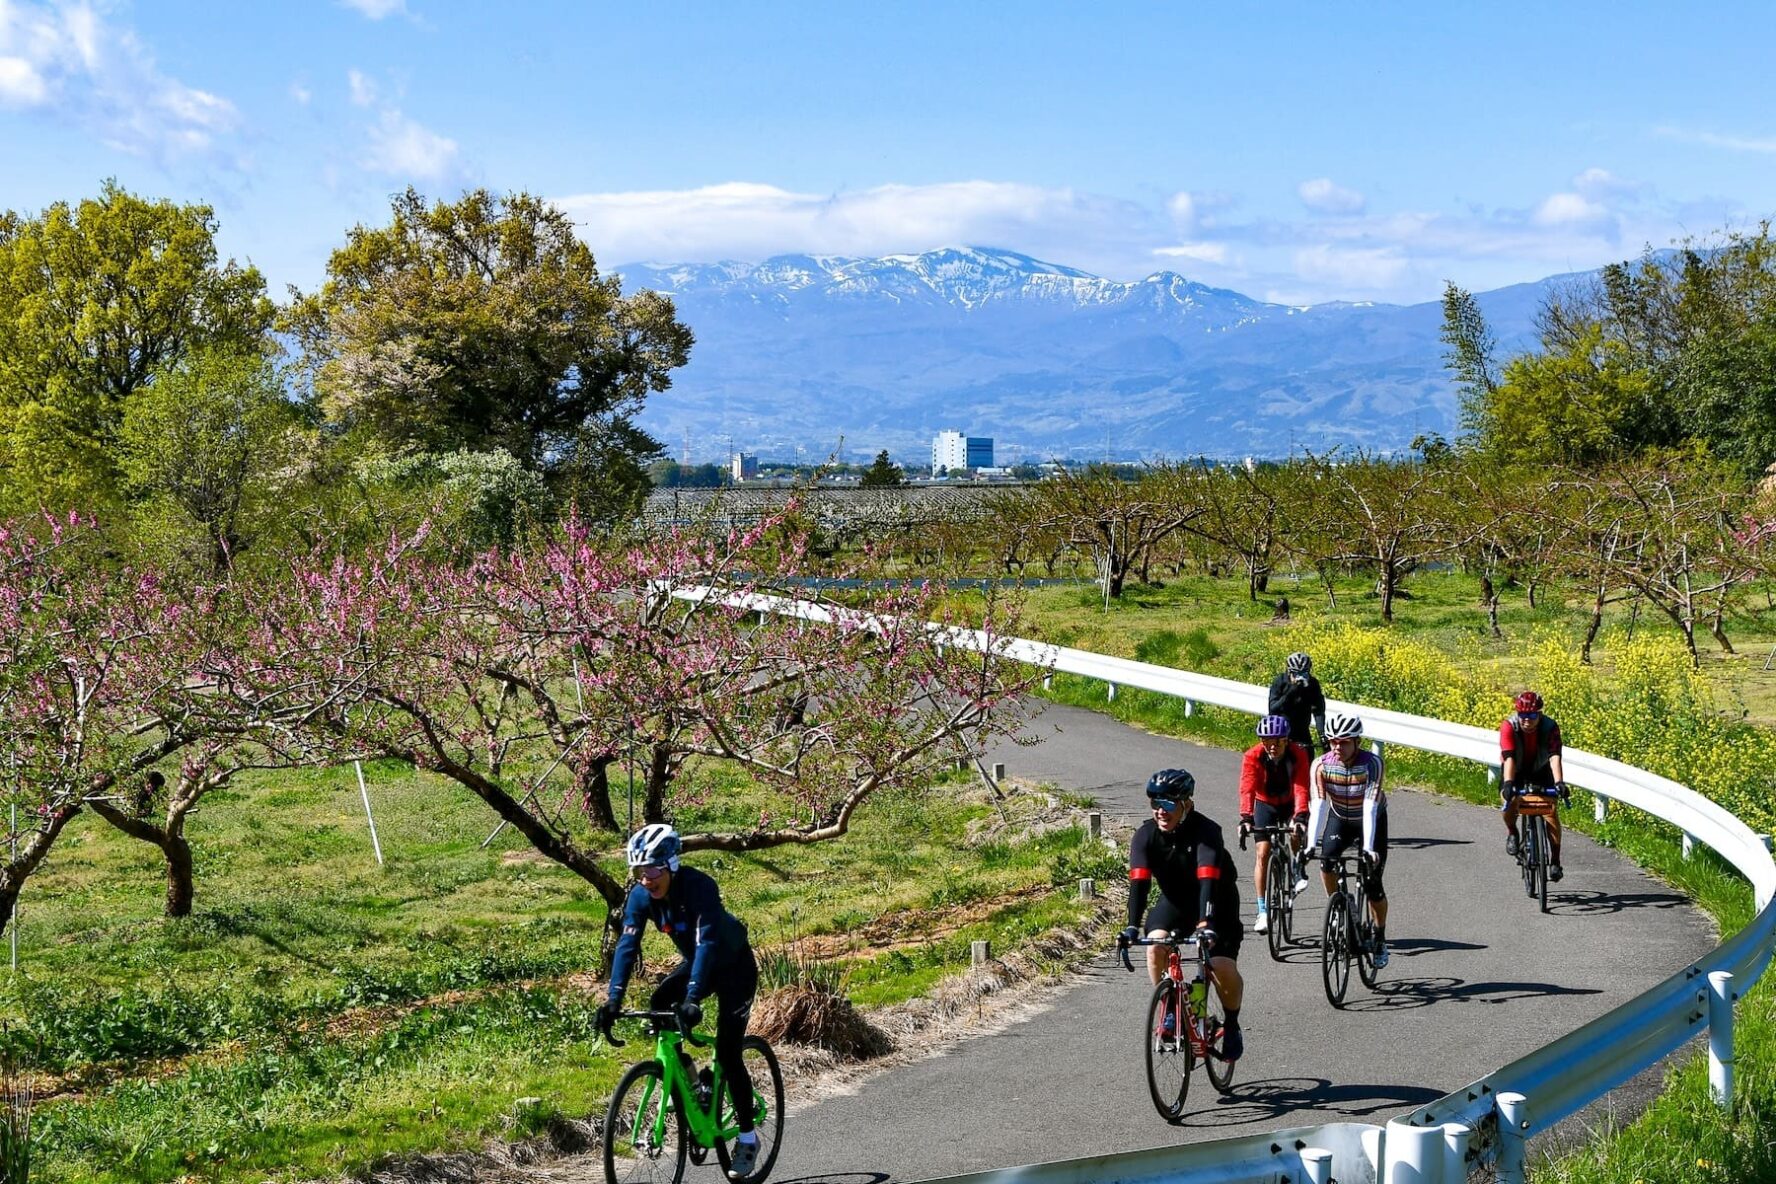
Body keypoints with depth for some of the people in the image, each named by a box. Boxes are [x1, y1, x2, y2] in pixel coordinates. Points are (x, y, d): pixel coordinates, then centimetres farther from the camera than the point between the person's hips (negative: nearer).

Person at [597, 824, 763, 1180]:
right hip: (697, 963, 6)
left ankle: (748, 1137, 3)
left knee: (727, 1053, -11)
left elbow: (707, 943, -43)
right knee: (659, 1004, -21)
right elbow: (627, 946, -22)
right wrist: (614, 999, -35)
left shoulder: (698, 887, -34)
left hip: (735, 966, -6)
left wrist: (693, 999, -53)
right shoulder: (640, 896, -17)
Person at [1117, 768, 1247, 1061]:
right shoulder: (1146, 835, -19)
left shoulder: (1205, 831, -30)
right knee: (1156, 945, -25)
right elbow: (1139, 882, -28)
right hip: (1175, 900, 3)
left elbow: (1208, 879, -43)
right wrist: (1132, 926, -43)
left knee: (1223, 968, -18)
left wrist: (1206, 923, -57)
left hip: (1216, 902, -3)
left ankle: (1232, 1026, 11)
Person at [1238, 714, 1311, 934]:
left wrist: (1300, 816, -55)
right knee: (1263, 853, -11)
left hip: (1291, 804, 1)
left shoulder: (1298, 755, -28)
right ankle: (1263, 912, -9)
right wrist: (1245, 818, -55)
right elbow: (1247, 789, -39)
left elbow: (1301, 788, -39)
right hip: (1265, 804, -1)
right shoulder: (1252, 757, -29)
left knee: (1295, 836, -22)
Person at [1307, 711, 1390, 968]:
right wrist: (1311, 845, -41)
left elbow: (1370, 807, -37)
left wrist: (1368, 848, -46)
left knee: (1372, 885, -6)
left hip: (1372, 820, -2)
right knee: (1326, 862, -26)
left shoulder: (1371, 763, -31)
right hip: (1339, 818, 2)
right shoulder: (1322, 765, -23)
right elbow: (1318, 806, -29)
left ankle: (1380, 939, 16)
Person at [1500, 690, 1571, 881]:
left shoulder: (1550, 727, -27)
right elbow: (1509, 757, -40)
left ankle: (1555, 861, -7)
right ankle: (1511, 832, 3)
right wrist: (1508, 784, -54)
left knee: (1551, 809, -15)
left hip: (1540, 769, 1)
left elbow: (1555, 757, -38)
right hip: (1515, 770, -1)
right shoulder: (1509, 727, -30)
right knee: (1510, 799, -29)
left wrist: (1559, 783, -53)